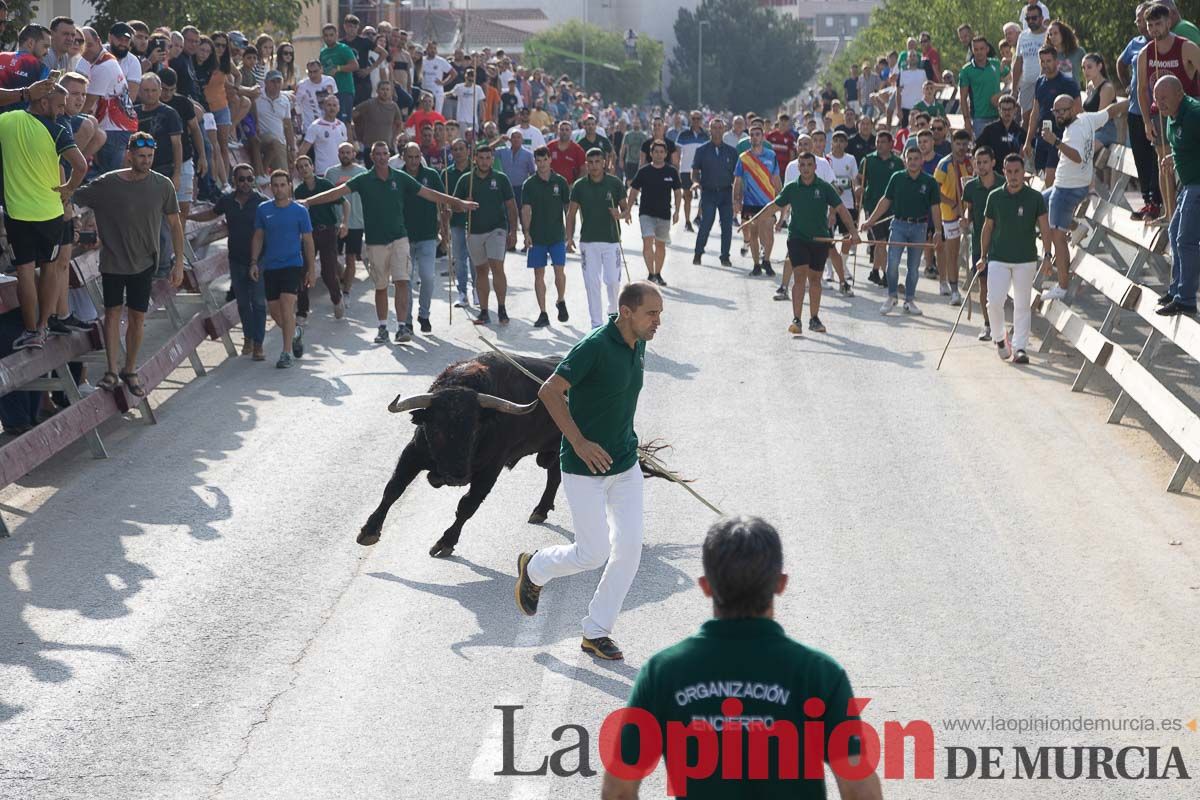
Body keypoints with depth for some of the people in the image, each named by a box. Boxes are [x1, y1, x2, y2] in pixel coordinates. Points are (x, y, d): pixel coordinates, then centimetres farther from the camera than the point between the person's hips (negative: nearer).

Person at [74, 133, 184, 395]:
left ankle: (130, 371, 18)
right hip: (112, 261, -1)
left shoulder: (162, 186, -6)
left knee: (137, 318, 5)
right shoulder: (107, 184, -11)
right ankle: (112, 371, 6)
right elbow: (72, 197, 0)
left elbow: (175, 225, 2)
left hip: (144, 263, 1)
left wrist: (179, 263, 0)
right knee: (113, 312, 1)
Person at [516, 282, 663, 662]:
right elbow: (549, 391, -22)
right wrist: (579, 442, -23)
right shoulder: (594, 346, -22)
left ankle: (596, 632, 15)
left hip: (625, 464, 7)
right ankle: (534, 567, 29)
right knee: (593, 553, -2)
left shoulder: (637, 345, 3)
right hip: (584, 469, -7)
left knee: (629, 548, 1)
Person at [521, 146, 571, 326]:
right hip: (537, 236, 0)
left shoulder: (560, 182, 1)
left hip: (557, 235, 0)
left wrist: (569, 231, 5)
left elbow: (568, 206, 7)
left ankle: (561, 302, 22)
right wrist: (526, 233, -16)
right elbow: (526, 210, -5)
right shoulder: (529, 184, 0)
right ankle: (543, 314, 8)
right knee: (539, 274, 2)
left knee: (559, 270, -6)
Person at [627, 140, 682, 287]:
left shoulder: (672, 172, 0)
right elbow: (634, 191, 5)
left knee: (660, 245, 12)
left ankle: (658, 274, 26)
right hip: (646, 213, -2)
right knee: (647, 241, -17)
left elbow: (678, 192, 7)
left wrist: (677, 211, -1)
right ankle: (650, 274, -15)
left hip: (664, 214, 2)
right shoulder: (644, 172, -2)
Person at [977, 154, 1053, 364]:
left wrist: (1047, 255, -12)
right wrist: (983, 257, 10)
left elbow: (1044, 228, -1)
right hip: (998, 259, 1)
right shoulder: (995, 197, 2)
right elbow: (987, 228, 11)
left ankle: (1019, 348, 10)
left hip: (1026, 260, 0)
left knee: (1022, 306, 3)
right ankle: (1000, 338, 13)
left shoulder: (1035, 198, -2)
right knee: (994, 302, -11)